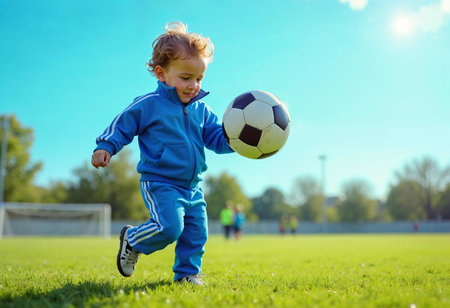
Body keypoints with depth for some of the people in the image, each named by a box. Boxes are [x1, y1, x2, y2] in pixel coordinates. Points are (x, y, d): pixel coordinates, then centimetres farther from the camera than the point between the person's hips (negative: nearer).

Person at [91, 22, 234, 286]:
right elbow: (122, 125, 1)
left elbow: (218, 138, 9)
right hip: (160, 183, -6)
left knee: (197, 231, 5)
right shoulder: (148, 105, -5)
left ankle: (188, 273, 23)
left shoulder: (202, 111, 11)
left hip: (192, 187, 7)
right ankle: (133, 241, 8)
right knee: (170, 227, -20)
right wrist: (105, 146, -12)